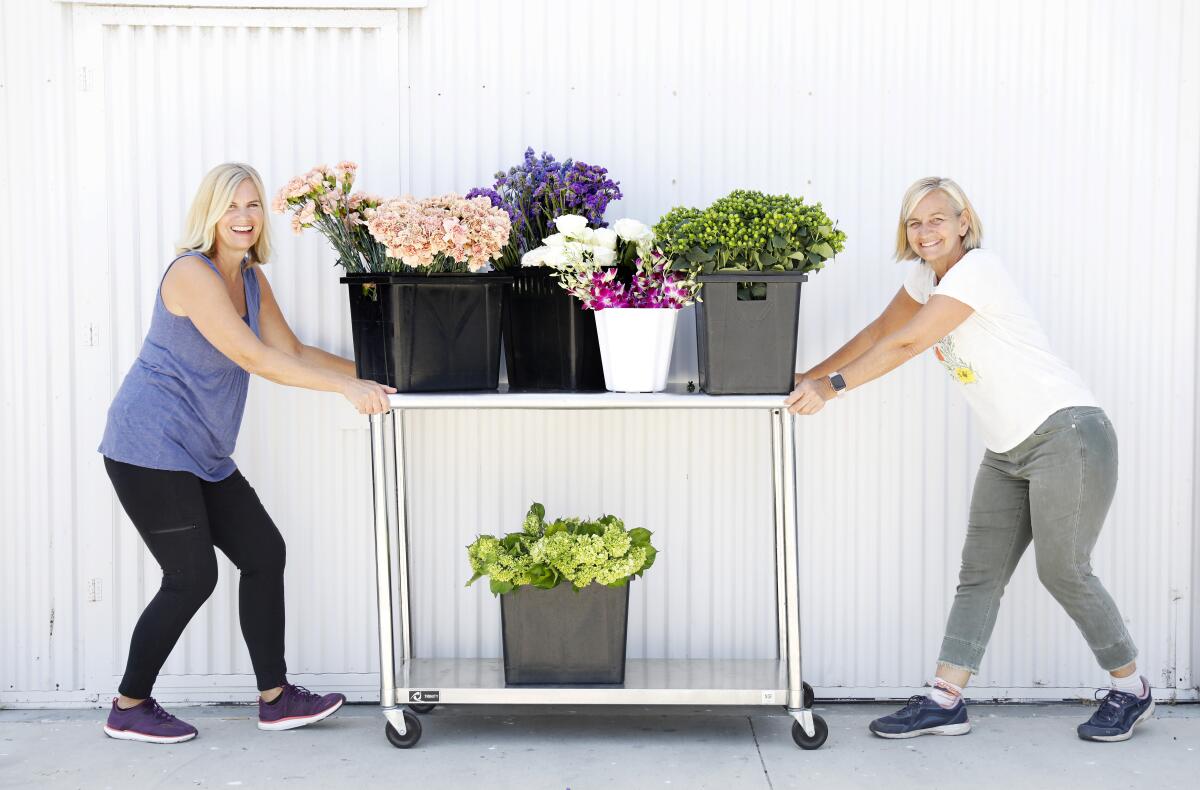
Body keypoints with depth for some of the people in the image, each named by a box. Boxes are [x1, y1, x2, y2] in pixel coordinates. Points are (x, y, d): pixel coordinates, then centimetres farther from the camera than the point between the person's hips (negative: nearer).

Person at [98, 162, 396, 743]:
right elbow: (253, 357, -26)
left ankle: (275, 697, 15)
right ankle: (129, 708, 13)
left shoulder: (251, 279, 10)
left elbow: (293, 352, 12)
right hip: (150, 449, -9)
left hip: (202, 455, 9)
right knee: (192, 578, -5)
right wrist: (347, 388, -28)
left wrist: (369, 372, 1)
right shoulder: (191, 274, -18)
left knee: (265, 553, 5)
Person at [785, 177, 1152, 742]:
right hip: (1009, 452, 9)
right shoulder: (926, 276, 11)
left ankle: (1130, 690, 16)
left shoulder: (976, 270, -16)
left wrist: (833, 387, -19)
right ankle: (944, 702, 5)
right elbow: (880, 331, 14)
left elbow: (906, 344, -21)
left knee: (1063, 572, -3)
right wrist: (810, 377, 7)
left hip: (1068, 436, -9)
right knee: (980, 573, 4)